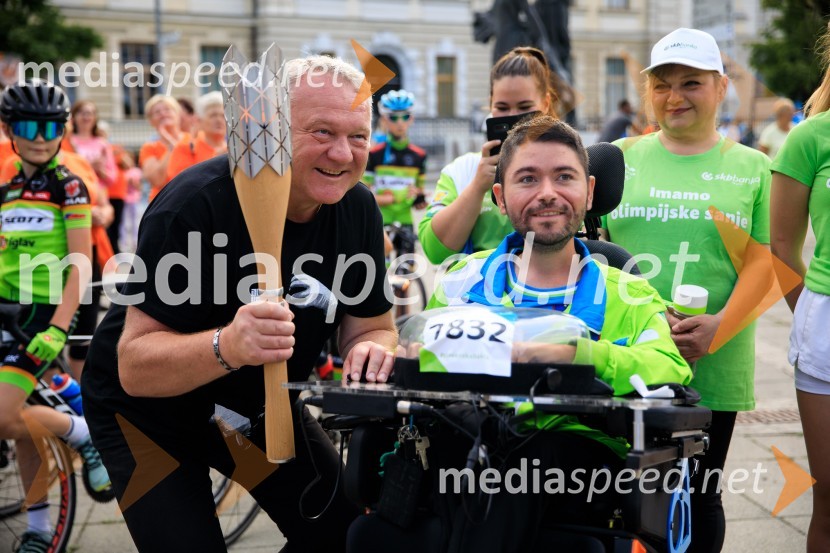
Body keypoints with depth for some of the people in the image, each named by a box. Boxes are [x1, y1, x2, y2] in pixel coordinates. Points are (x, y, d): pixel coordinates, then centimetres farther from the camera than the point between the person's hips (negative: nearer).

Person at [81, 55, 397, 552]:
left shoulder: (358, 208, -12)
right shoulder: (196, 203, -30)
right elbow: (134, 366, -32)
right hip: (149, 413, -5)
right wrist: (226, 346, -51)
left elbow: (372, 325, -4)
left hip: (260, 405, 5)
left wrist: (372, 350, -29)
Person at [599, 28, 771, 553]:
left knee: (698, 496, 11)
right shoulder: (620, 157, 7)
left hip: (713, 366, 0)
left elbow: (763, 267, 2)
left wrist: (720, 324, -16)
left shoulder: (751, 168, 6)